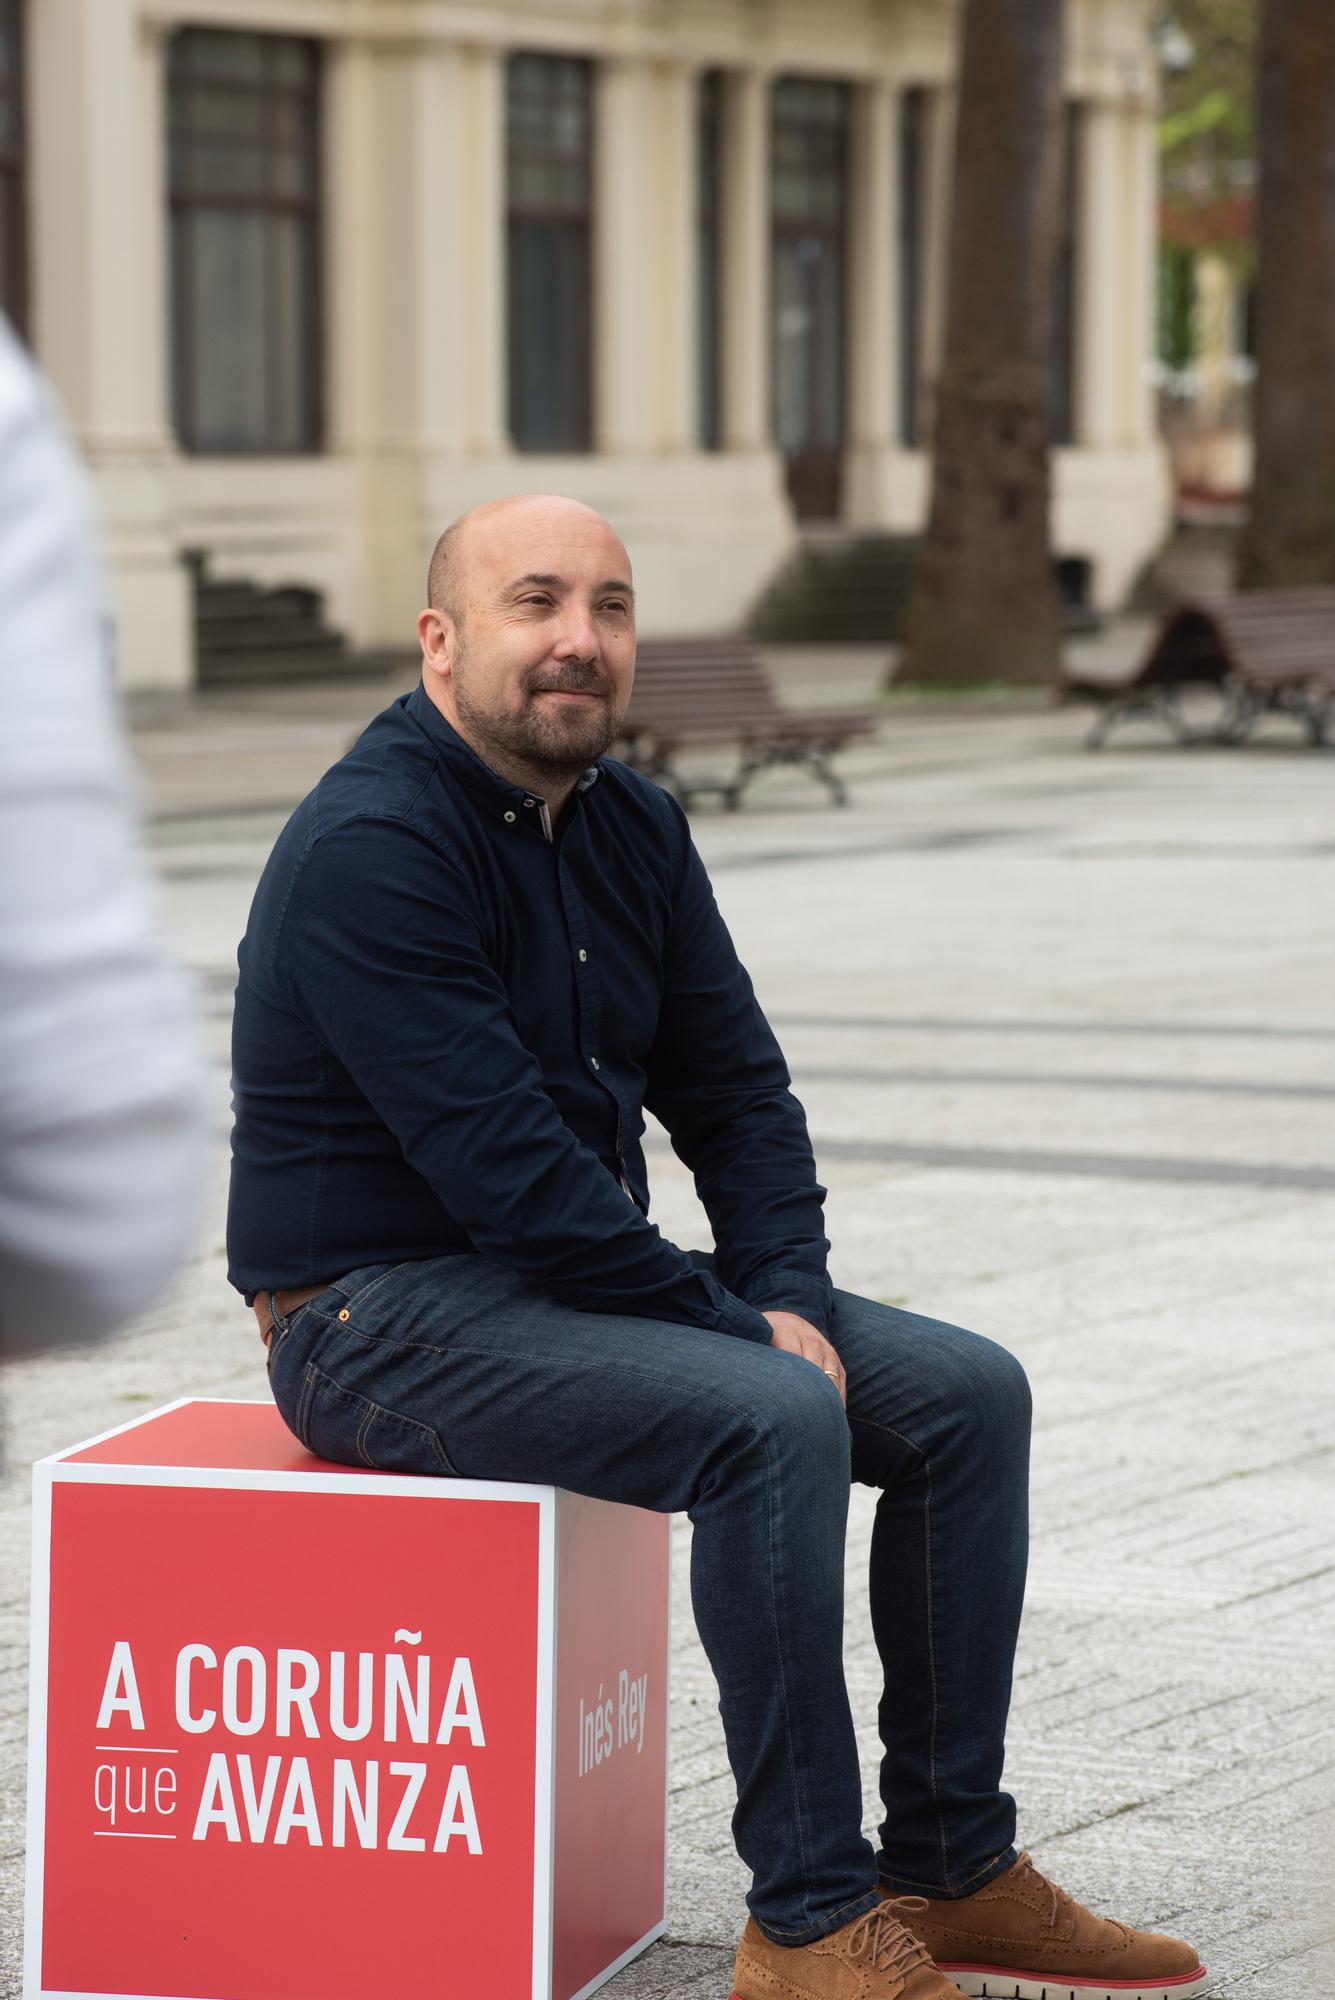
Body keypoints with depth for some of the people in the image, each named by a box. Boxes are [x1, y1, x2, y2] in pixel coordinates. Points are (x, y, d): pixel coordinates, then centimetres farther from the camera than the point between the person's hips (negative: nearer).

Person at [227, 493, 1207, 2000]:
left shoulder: (634, 827, 8)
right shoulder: (373, 847, -20)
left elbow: (735, 1092, 10)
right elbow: (508, 1167, -25)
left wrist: (789, 1299, -8)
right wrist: (738, 1331, -21)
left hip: (570, 1275, 9)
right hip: (384, 1311, -9)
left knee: (966, 1394, -1)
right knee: (772, 1423, -30)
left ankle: (950, 1875, 5)